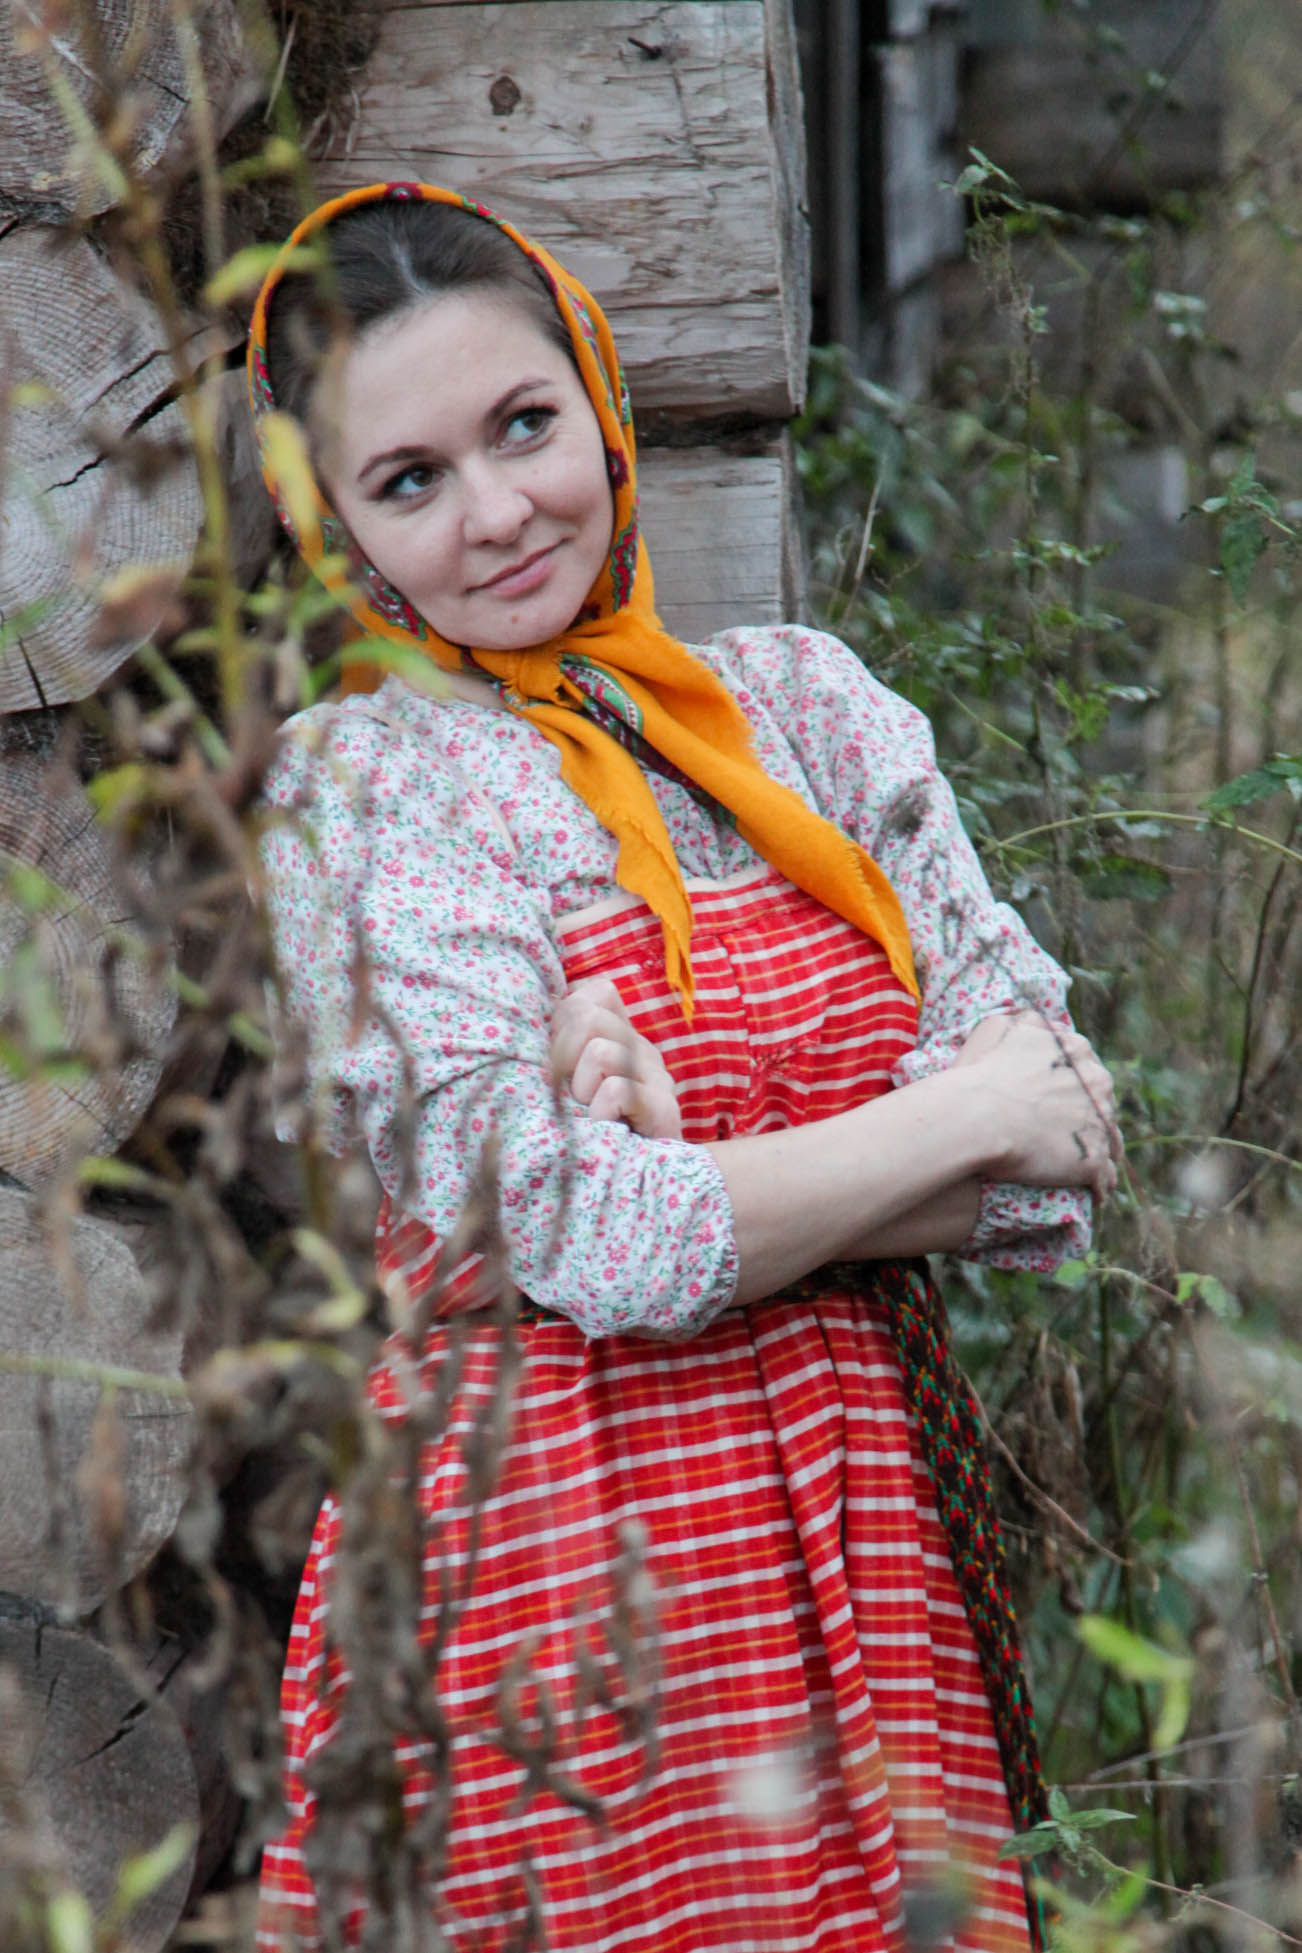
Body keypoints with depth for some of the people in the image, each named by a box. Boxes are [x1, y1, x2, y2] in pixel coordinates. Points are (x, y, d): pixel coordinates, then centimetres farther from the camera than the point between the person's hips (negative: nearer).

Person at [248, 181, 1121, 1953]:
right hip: (556, 1566, -4)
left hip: (882, 1519, 4)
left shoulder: (809, 699, 8)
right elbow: (600, 1245, -15)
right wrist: (970, 1110, -6)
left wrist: (693, 1175, -14)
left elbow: (1052, 1165, 0)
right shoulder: (361, 784, -5)